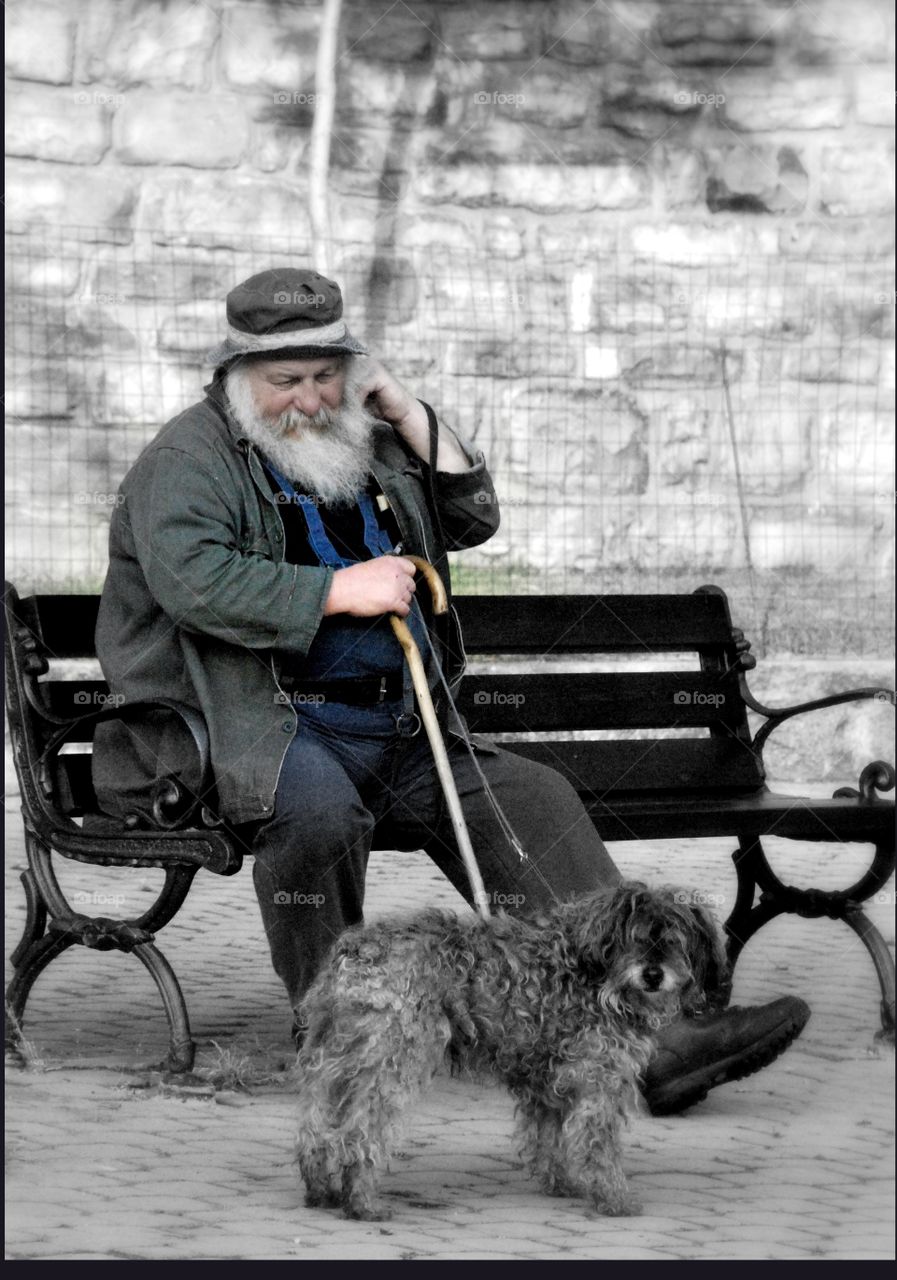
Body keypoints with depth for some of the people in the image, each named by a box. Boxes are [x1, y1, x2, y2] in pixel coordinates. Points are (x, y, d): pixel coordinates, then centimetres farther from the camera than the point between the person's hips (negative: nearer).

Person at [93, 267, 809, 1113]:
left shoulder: (363, 443, 21)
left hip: (398, 731, 7)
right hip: (270, 727, -7)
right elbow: (193, 579, -19)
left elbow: (473, 518, 24)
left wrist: (409, 417, 11)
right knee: (321, 814, -39)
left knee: (530, 801, -12)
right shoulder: (190, 457, -1)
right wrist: (338, 591, -20)